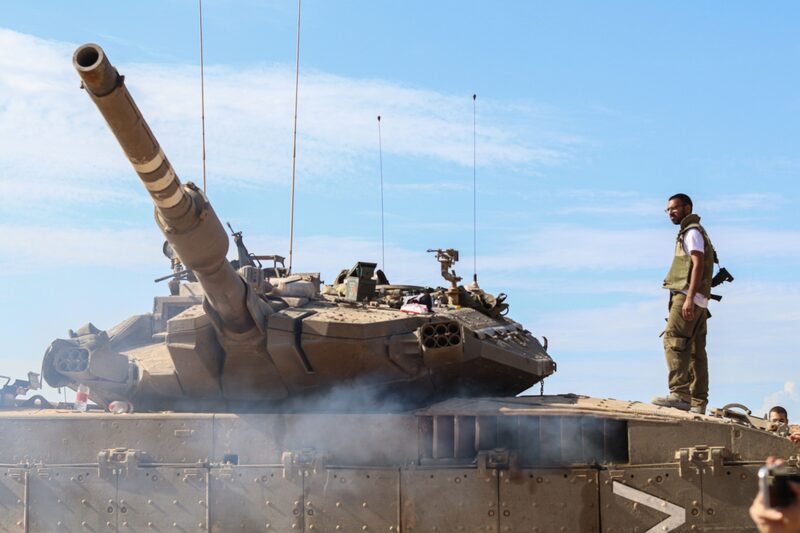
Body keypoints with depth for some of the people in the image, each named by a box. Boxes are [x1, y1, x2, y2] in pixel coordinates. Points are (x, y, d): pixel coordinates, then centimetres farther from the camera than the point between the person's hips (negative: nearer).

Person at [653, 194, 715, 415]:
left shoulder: (692, 231, -3)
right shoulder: (692, 232, 27)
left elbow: (698, 265, -15)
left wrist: (689, 298, -23)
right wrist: (691, 299, 16)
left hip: (688, 296, -10)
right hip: (699, 302, 10)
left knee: (674, 340, -18)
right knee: (696, 351, 6)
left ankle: (679, 393, -28)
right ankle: (698, 402, 4)